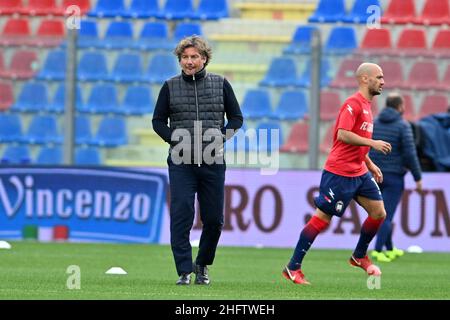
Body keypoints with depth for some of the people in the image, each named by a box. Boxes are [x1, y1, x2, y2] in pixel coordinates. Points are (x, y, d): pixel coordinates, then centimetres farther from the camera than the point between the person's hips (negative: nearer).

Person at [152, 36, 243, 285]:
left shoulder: (220, 84, 7)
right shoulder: (170, 87, 6)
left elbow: (236, 118, 10)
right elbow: (158, 121, 10)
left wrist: (220, 138, -7)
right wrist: (176, 140, -7)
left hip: (213, 162, 1)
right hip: (181, 162, -1)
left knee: (214, 219, 4)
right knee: (181, 215, -11)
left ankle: (202, 265, 25)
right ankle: (184, 271, -8)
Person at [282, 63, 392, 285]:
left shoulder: (366, 105, 16)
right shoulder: (353, 104, -13)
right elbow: (343, 135, -25)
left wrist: (370, 165, 21)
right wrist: (373, 143, -23)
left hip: (359, 173, 9)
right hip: (339, 173, -9)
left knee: (378, 213, 3)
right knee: (322, 219, -6)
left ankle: (359, 256, 21)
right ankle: (293, 268, 0)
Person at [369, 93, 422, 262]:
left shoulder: (374, 123, 6)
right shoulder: (403, 126, -10)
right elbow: (410, 154, -14)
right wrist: (418, 178, -8)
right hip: (394, 177, -6)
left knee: (385, 213, 19)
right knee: (387, 216, -5)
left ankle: (390, 249, 28)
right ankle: (378, 250, -16)